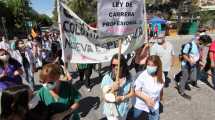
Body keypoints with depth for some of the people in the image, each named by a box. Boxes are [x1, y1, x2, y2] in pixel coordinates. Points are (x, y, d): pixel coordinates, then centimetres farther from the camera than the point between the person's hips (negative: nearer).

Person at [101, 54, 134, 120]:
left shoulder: (128, 77, -15)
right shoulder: (107, 78, -24)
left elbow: (132, 93, -5)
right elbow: (106, 98, -19)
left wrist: (122, 98, -22)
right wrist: (113, 89, -36)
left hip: (124, 109, 3)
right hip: (111, 109, -3)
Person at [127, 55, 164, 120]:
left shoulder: (161, 75, -12)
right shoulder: (143, 76, -28)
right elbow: (136, 90, -22)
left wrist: (161, 96, 21)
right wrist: (146, 98, -29)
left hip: (154, 106, 5)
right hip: (141, 106, -4)